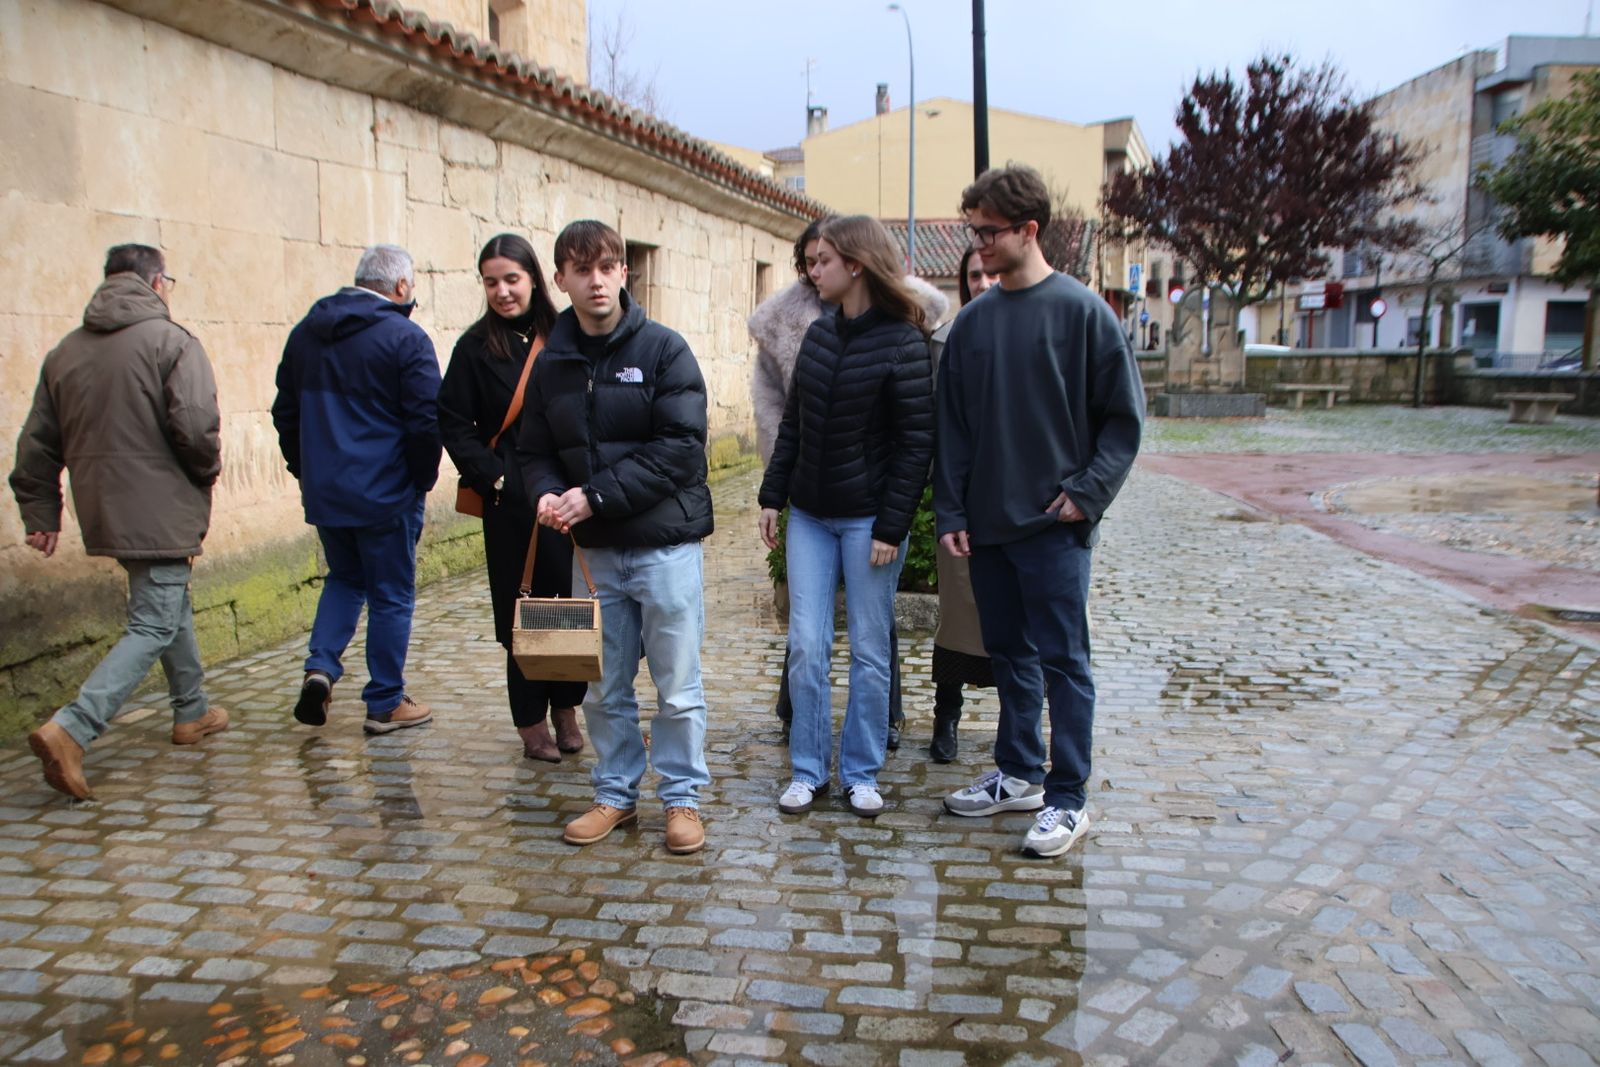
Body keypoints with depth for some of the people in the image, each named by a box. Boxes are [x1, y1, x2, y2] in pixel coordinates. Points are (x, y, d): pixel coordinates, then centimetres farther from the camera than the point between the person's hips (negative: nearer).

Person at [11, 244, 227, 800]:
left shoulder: (65, 351, 10)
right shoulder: (173, 342, -11)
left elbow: (37, 445, 11)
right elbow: (196, 428, -20)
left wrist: (41, 514, 16)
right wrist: (207, 472, 0)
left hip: (104, 513, 8)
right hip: (159, 512, -7)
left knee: (171, 604, 23)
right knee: (153, 626, -3)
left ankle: (192, 711, 34)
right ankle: (70, 730, -15)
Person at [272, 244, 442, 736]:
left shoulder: (305, 332, 9)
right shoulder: (405, 338, -13)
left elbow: (286, 412, 15)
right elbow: (426, 422, -16)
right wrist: (423, 480, -1)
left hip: (322, 491, 6)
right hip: (386, 494, -6)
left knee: (344, 578, 24)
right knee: (391, 596, 6)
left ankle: (320, 667, 5)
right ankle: (385, 705, 14)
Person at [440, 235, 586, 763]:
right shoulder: (476, 347, 2)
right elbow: (455, 425, 0)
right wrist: (494, 478, -11)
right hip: (511, 503, -1)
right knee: (523, 615, 4)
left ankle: (566, 709, 22)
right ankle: (532, 720, 18)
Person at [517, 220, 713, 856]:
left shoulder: (663, 350, -7)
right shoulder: (552, 362, 6)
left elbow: (682, 446, -16)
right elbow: (534, 450, 11)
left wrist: (597, 494, -20)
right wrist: (547, 493, -12)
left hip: (665, 544, -4)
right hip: (594, 550, 4)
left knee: (678, 687, 6)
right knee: (604, 688, 14)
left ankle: (682, 797, 22)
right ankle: (615, 795, 31)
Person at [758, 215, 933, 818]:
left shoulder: (902, 342, -11)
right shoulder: (819, 334, 7)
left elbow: (916, 444, -12)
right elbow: (793, 424, 12)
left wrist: (892, 527, -15)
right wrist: (773, 496, 7)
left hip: (868, 519, -5)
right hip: (810, 515, 5)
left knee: (869, 650, 6)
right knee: (806, 645, 5)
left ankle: (861, 774, 20)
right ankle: (808, 770, 18)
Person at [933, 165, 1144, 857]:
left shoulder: (1080, 311, -6)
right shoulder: (973, 320, 8)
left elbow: (1124, 414, -4)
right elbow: (952, 425, 9)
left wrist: (1088, 491, -12)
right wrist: (950, 512, 4)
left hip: (1054, 526, -5)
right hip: (987, 524, 5)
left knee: (1062, 661, 2)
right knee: (1009, 655, 15)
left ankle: (1068, 797, 13)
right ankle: (1018, 774, 30)